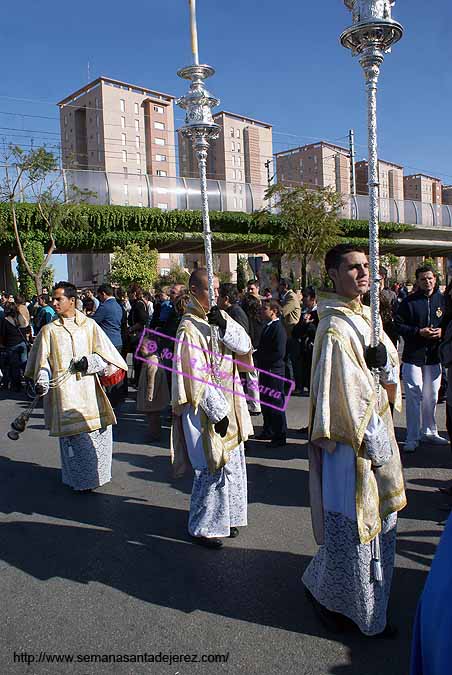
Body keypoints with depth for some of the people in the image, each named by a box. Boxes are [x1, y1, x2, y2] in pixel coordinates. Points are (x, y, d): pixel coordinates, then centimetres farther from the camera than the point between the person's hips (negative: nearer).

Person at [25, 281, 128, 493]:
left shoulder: (89, 325, 8)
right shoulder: (49, 330, 8)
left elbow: (104, 354, 5)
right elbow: (43, 361, 5)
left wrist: (88, 362, -12)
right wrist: (41, 382, -12)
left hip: (89, 388, 1)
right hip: (64, 390, -1)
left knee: (99, 431, 2)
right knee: (75, 434, -5)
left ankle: (95, 472, 21)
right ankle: (80, 479, 9)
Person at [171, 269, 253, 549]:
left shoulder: (221, 316, 5)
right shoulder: (190, 328, -17)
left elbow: (245, 345, -4)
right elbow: (196, 376, -20)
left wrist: (224, 326, -21)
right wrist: (217, 412, -19)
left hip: (229, 404, 8)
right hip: (207, 410, -8)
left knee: (233, 464, 17)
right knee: (213, 468, 2)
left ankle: (226, 517, 35)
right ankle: (203, 528, 21)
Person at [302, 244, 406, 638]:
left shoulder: (364, 317, 9)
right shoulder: (335, 329, -20)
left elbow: (391, 373, 10)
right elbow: (351, 394, -23)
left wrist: (383, 358, -12)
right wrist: (377, 447, -18)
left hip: (377, 431, 9)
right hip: (354, 441, -9)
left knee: (377, 520, 20)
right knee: (352, 522, 6)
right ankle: (332, 599, 30)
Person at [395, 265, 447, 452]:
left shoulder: (443, 300, 7)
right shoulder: (409, 302, -3)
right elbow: (398, 325, -5)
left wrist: (442, 332, -7)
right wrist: (419, 332, -16)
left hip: (434, 355, 4)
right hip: (413, 355, -4)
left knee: (431, 396, 14)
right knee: (414, 396, -5)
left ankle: (429, 432, 29)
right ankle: (412, 437, 2)